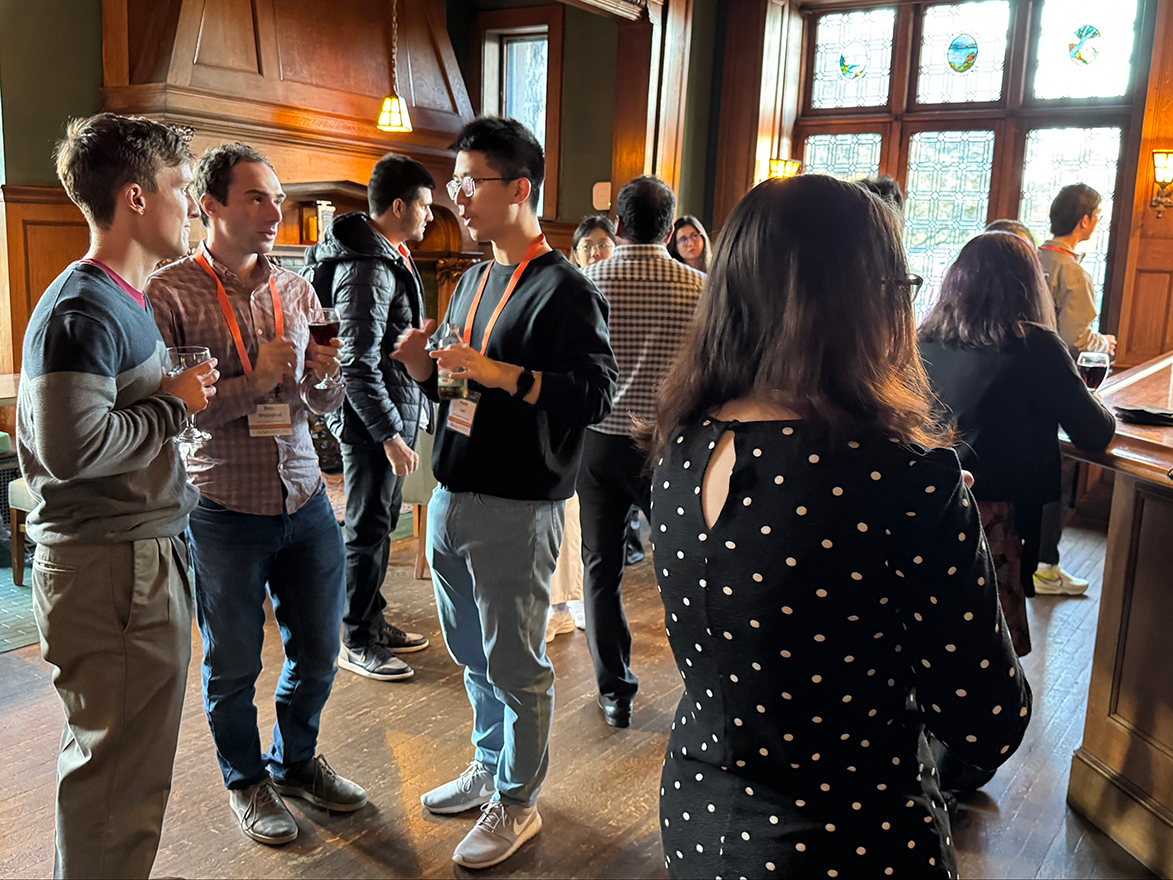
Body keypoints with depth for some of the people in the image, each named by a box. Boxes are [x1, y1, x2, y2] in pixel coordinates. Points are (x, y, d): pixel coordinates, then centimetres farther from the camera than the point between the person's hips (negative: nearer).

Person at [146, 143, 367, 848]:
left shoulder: (296, 289, 5)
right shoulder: (168, 293, -10)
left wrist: (323, 373, -12)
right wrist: (257, 381, -21)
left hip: (306, 502, 5)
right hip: (224, 513, -4)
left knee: (318, 651, 16)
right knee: (233, 665, 13)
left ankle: (297, 761, 41)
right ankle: (247, 781, 37)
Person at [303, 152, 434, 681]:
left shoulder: (390, 256, 12)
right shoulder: (366, 270, -21)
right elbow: (358, 366, -24)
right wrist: (390, 434, -23)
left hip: (391, 412, 10)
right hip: (371, 419, -10)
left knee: (381, 523, 18)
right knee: (368, 529, 1)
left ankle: (373, 622, 32)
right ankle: (356, 643, 14)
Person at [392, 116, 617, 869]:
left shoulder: (564, 289, -12)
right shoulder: (473, 282, 15)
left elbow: (597, 393, -21)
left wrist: (501, 373, -27)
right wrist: (426, 368, 1)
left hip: (516, 510, -8)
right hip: (451, 497, 8)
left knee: (516, 665, 6)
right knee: (474, 654, 21)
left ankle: (518, 802, 24)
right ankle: (489, 769, 40)